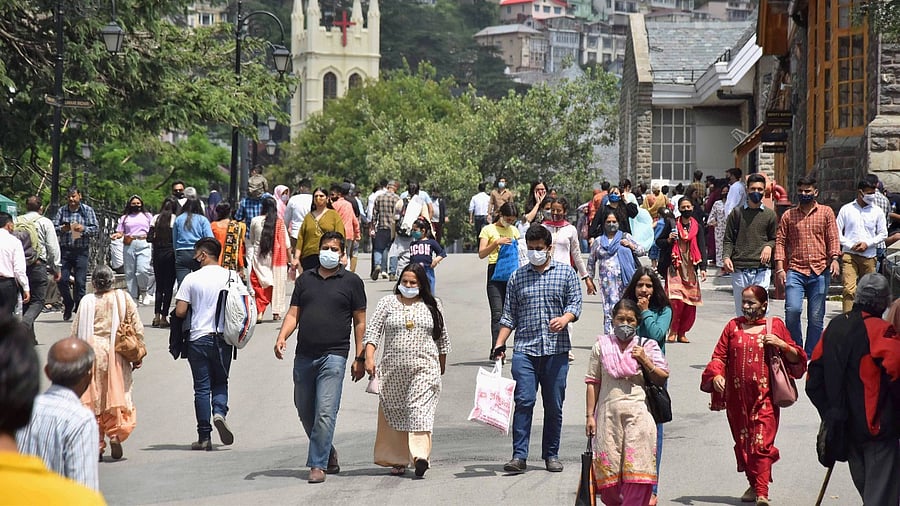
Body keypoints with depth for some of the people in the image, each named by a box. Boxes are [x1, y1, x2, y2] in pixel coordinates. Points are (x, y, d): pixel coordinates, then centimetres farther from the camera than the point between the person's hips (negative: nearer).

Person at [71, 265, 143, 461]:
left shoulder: (87, 302, -1)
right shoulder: (123, 298, 1)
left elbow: (75, 332, 1)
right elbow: (137, 328, 1)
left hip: (91, 353, 0)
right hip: (117, 354, 0)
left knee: (92, 399, 6)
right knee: (118, 394, 9)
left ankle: (96, 445, 3)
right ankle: (115, 433, -12)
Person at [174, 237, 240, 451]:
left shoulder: (191, 279, -7)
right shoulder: (232, 277, -1)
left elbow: (180, 312, -9)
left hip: (199, 338, -2)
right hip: (223, 338, 2)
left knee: (202, 387, 5)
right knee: (220, 382, 16)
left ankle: (204, 436, 5)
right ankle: (219, 412, -13)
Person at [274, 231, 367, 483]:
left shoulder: (351, 281, 4)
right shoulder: (305, 279, 14)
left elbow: (359, 321, 5)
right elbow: (293, 314, 12)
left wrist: (359, 358, 1)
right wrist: (282, 337, -7)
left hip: (333, 356, -4)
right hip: (304, 356, 5)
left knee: (325, 412, -12)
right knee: (305, 411, 11)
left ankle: (318, 465, -9)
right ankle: (329, 454, 29)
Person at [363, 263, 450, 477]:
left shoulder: (432, 306, 9)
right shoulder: (387, 303, 7)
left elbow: (442, 338, 17)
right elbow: (372, 331, 1)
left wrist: (442, 364, 21)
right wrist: (369, 358, -11)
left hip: (424, 368, -1)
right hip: (393, 370, 1)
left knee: (420, 409, -15)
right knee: (393, 412, 6)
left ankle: (420, 454, -25)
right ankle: (397, 460, 15)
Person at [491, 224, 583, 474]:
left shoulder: (566, 273, 9)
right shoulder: (517, 277, 12)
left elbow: (575, 303, 2)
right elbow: (509, 315, 13)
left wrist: (564, 319, -20)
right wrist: (499, 345, 4)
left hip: (556, 350, 0)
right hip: (525, 348, 0)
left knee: (554, 405, 4)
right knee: (524, 400, -10)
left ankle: (551, 455, 14)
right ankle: (519, 456, -10)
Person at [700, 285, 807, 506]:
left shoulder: (775, 326, 4)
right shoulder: (733, 326, 9)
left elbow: (795, 359, 9)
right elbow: (719, 355, 7)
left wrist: (782, 344, -10)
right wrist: (716, 375, -11)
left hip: (764, 396, -4)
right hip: (737, 396, 4)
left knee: (762, 443, -12)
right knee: (742, 442, 11)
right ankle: (753, 484, 28)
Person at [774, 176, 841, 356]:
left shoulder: (826, 212, 11)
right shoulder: (788, 215, 12)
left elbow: (833, 238, 5)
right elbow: (780, 241, 9)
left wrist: (834, 258, -12)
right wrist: (779, 268, -2)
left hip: (820, 272, 0)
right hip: (795, 270, 0)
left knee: (816, 317, 2)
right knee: (792, 309, -18)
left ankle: (810, 356, 12)